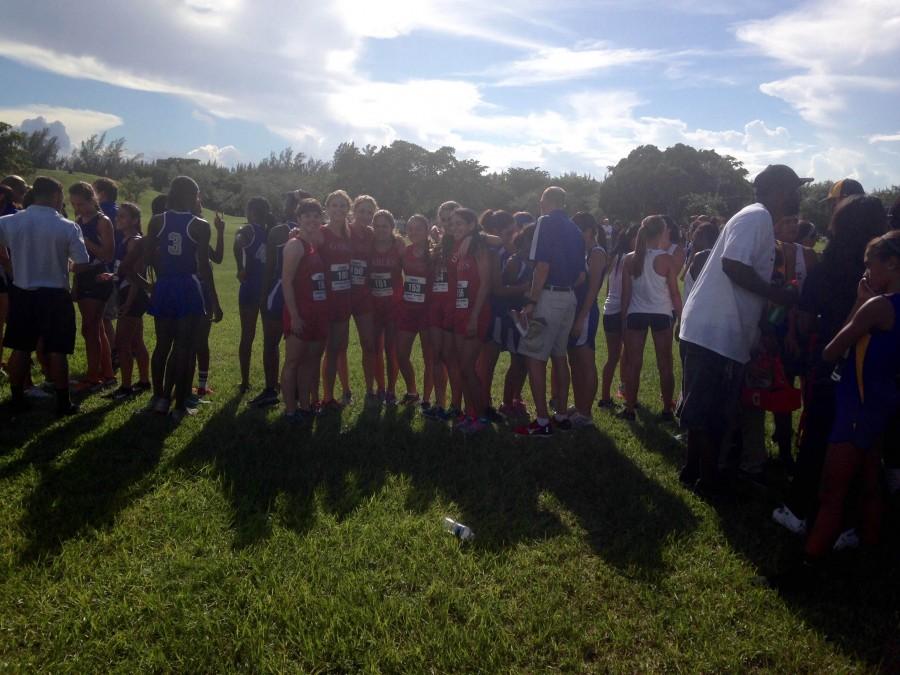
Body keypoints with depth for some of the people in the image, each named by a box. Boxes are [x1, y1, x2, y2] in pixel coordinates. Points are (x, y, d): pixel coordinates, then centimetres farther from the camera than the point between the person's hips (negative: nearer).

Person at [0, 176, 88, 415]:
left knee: (20, 349, 13)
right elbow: (83, 265, -11)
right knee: (56, 352, 3)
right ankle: (63, 403, 10)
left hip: (22, 293, 3)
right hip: (55, 296, -3)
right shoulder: (68, 227, -12)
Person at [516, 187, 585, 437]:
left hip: (549, 296, -8)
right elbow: (581, 274, 13)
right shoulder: (574, 228, 15)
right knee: (559, 355, 15)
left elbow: (543, 265, -18)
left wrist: (532, 301, -16)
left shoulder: (546, 222, -8)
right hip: (569, 297, 8)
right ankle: (562, 415, 22)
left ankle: (542, 421, -5)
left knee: (535, 357, -4)